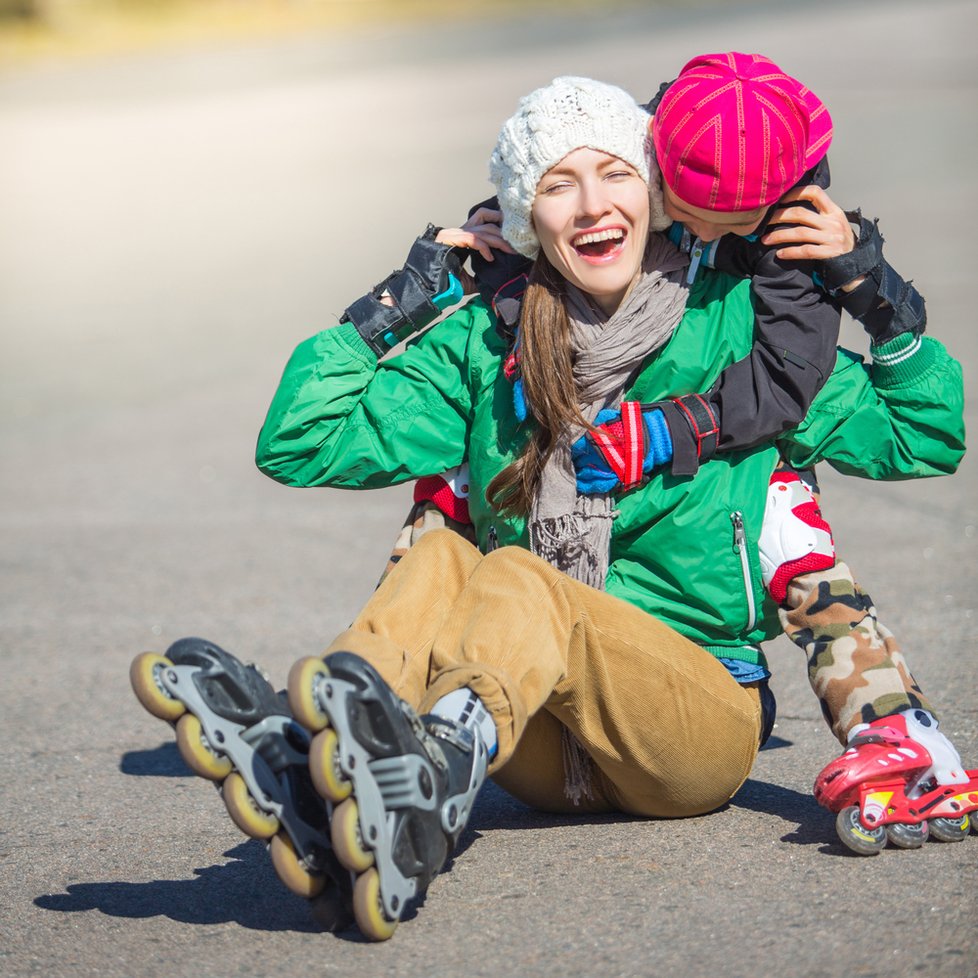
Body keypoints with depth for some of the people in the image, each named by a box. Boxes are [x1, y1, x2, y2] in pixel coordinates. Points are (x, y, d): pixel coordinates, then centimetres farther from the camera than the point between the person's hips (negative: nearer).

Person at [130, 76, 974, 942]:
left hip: (703, 717, -3)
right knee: (442, 560, -26)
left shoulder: (734, 327, 6)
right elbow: (301, 444, 8)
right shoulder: (486, 347, 10)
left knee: (517, 576, -31)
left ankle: (424, 789, -66)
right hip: (546, 755, 3)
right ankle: (306, 768, -56)